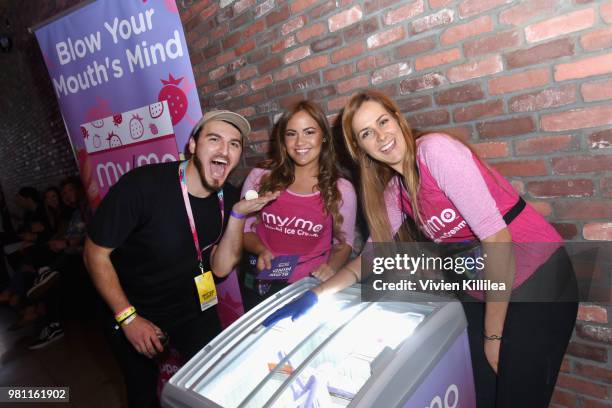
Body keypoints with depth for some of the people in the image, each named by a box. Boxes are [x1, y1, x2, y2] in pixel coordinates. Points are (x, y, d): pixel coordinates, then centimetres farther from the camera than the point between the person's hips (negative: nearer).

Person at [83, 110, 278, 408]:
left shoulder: (227, 197, -12)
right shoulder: (142, 185, -30)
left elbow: (220, 268, -11)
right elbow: (95, 254, -19)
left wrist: (238, 214, -23)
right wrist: (128, 317, -16)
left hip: (192, 306, 4)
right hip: (133, 312, -3)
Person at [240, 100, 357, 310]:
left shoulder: (342, 189, 0)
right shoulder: (260, 177, 0)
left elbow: (344, 241, 10)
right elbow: (245, 228, 9)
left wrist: (332, 265, -9)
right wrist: (261, 250, -10)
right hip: (262, 285, 1)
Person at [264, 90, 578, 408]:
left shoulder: (435, 150, -19)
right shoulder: (393, 190, 3)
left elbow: (496, 237, -22)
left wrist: (493, 334, -14)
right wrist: (315, 294, -1)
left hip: (538, 279, -6)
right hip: (482, 292, 6)